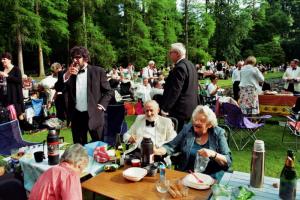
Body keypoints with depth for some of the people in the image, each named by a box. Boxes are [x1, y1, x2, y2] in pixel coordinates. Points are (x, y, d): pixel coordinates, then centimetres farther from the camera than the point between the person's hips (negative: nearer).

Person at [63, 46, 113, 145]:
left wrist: (101, 106, -9)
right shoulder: (70, 73, 8)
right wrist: (67, 75, -14)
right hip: (76, 116, 3)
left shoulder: (98, 71, -1)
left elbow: (109, 91, 1)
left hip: (94, 115, -3)